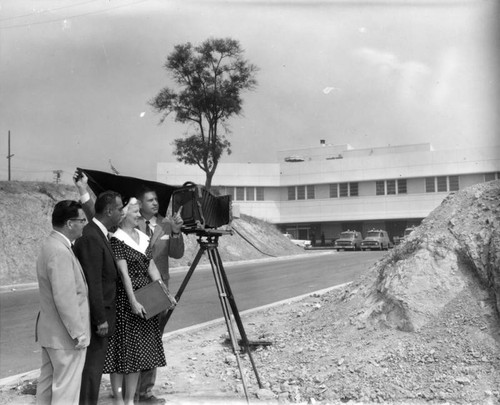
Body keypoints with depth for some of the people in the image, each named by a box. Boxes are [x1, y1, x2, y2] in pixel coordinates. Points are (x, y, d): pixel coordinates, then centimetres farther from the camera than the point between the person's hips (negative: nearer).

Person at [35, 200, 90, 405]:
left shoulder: (51, 245, 9)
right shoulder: (60, 252, -24)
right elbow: (65, 298, -26)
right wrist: (78, 333, -20)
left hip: (50, 331, 10)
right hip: (65, 334, -10)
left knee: (47, 381, 18)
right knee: (66, 389, 0)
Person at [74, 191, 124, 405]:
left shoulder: (98, 234, 11)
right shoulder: (90, 237, -20)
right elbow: (92, 283, -22)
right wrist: (101, 319, -19)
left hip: (99, 314, 10)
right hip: (94, 316, -10)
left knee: (94, 365, 16)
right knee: (91, 367, -1)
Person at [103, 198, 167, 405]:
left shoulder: (143, 237, 12)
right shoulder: (117, 239, -10)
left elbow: (152, 268, 11)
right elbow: (123, 272, -17)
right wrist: (133, 301, -21)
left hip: (146, 299, 7)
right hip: (124, 300, -7)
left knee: (138, 351, 10)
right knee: (122, 349, 0)